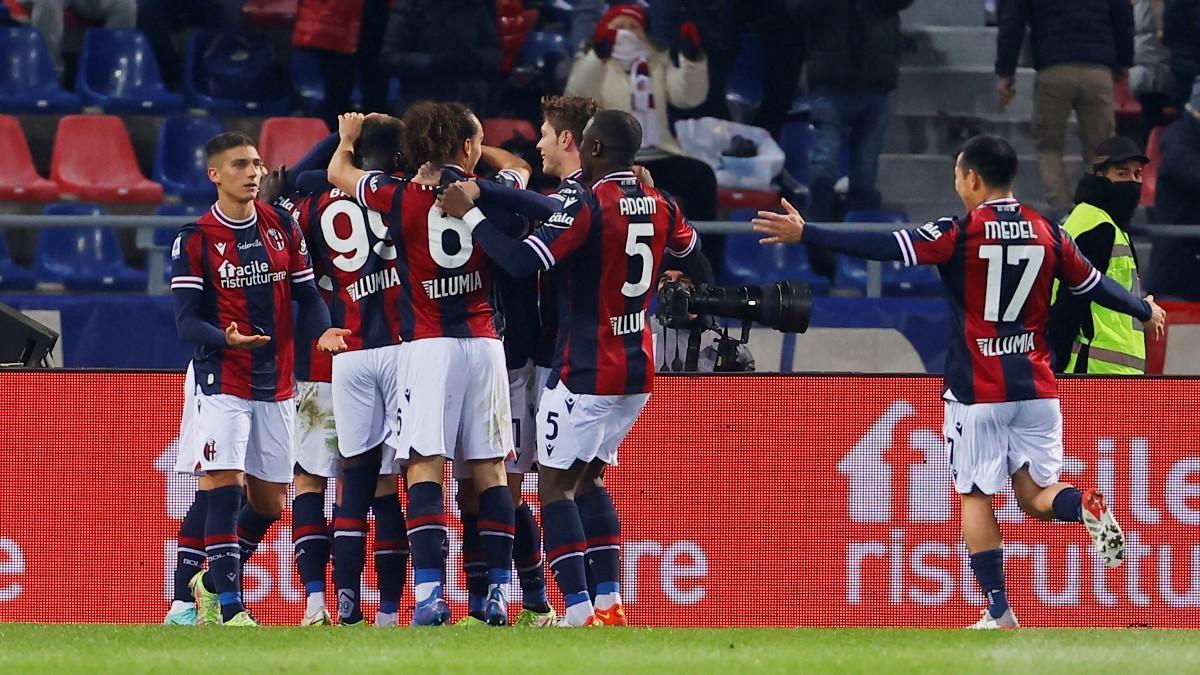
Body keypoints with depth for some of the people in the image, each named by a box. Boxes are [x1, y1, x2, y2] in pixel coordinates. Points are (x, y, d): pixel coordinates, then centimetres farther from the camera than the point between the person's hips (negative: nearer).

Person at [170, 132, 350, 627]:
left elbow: (307, 295, 10)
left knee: (270, 502, 8)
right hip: (223, 383, -5)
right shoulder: (195, 240, -4)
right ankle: (227, 604, -11)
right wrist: (227, 339, -28)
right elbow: (187, 320, -8)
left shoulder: (283, 228, 8)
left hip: (277, 385, 5)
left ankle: (213, 581, 28)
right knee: (227, 486, -15)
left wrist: (323, 331, -12)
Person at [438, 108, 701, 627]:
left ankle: (578, 608, -12)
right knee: (589, 478, 19)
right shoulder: (659, 206, 5)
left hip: (585, 372, -7)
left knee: (555, 483, -2)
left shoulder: (586, 206, -17)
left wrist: (470, 214, -15)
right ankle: (610, 601, 11)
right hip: (638, 371, 7)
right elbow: (688, 246, 28)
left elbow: (523, 262, -25)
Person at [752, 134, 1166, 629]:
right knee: (1036, 496, 9)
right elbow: (1093, 285, 17)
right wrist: (1145, 311, 35)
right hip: (1036, 388, 4)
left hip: (977, 392, -4)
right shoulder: (1048, 234, 5)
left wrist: (805, 235, -11)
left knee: (975, 496, 6)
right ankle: (1087, 508, -25)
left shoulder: (961, 234, -9)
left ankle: (999, 616, 2)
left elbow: (883, 248, -15)